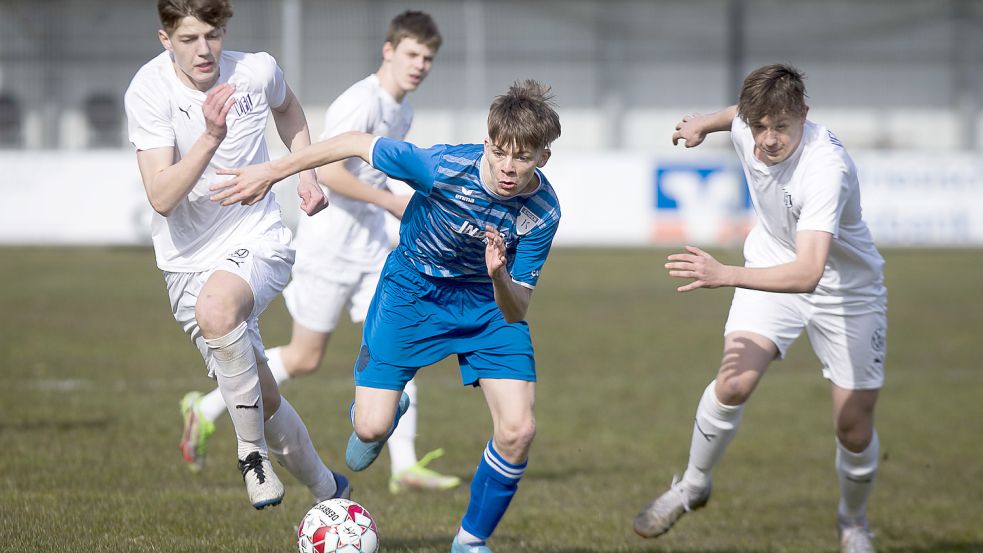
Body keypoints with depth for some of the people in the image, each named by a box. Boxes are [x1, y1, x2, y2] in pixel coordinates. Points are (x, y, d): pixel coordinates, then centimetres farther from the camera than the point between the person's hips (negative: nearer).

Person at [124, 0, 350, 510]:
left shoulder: (256, 71, -9)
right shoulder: (148, 91, -16)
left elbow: (287, 108, 19)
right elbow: (162, 198, -26)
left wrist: (306, 174, 7)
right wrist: (210, 137, -37)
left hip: (258, 240, -1)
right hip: (188, 259, 1)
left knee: (215, 310, -36)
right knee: (263, 399, 5)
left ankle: (254, 452, -20)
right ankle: (326, 490, 31)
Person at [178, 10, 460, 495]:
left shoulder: (402, 111, 12)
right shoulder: (361, 103, -19)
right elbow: (327, 170, -28)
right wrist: (392, 201, -23)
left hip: (371, 250, 8)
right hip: (326, 249, -8)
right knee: (305, 359, 1)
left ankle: (405, 465, -5)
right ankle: (205, 410, 17)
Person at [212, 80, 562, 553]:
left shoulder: (542, 213, -25)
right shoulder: (445, 167, -33)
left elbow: (516, 311, -21)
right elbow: (358, 143, -19)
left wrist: (500, 277, -44)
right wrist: (272, 172, -16)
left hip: (490, 300, 1)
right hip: (413, 288, -1)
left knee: (518, 429, -14)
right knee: (371, 429, -9)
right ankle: (382, 412, 33)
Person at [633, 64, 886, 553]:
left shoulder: (827, 168, -39)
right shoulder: (747, 127, -19)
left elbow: (807, 274, -49)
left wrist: (724, 275, -56)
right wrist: (706, 123, 22)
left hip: (846, 290, -4)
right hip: (772, 266, 4)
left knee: (854, 427, 1)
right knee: (734, 382, -20)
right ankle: (692, 486, 4)